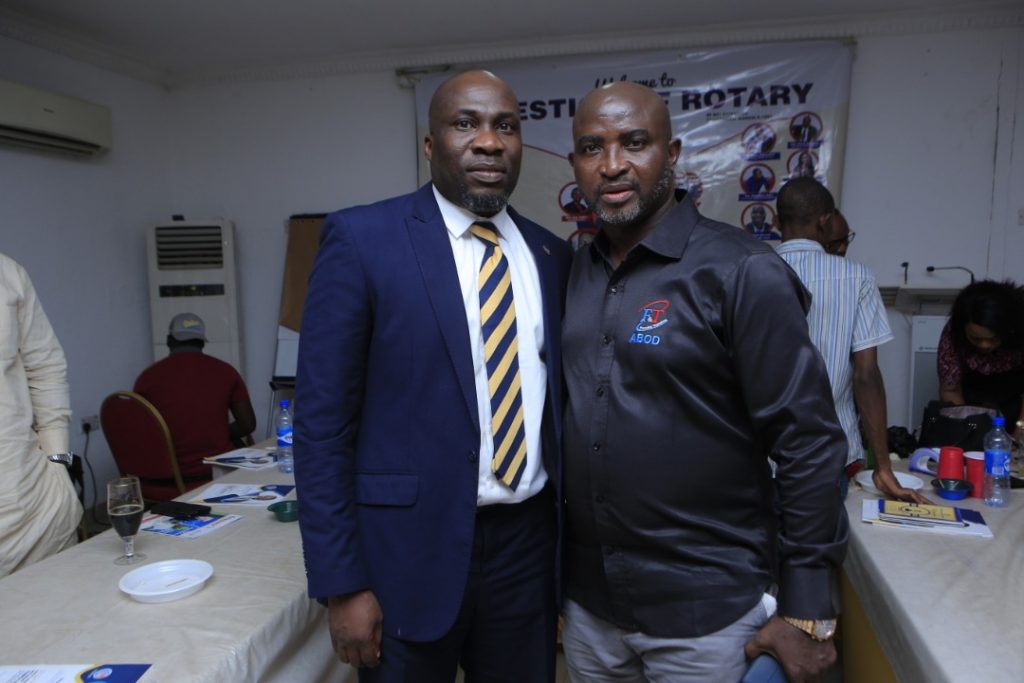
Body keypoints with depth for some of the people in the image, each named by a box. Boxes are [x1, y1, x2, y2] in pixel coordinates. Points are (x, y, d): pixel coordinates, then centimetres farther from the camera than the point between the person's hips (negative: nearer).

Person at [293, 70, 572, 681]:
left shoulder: (551, 254, 5)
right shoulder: (361, 238, -9)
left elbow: (554, 395, 10)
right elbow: (322, 421, -10)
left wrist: (569, 539, 10)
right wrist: (343, 583, -11)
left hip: (527, 541, 4)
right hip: (412, 546, -4)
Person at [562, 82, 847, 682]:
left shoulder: (742, 272, -14)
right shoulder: (575, 271, 2)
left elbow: (810, 445, -13)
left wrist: (808, 616, -11)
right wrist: (553, 562, 12)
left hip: (705, 614, -4)